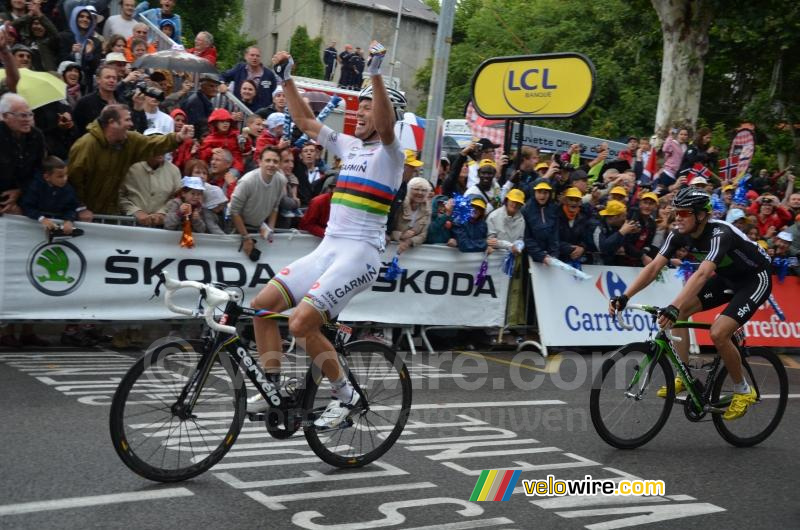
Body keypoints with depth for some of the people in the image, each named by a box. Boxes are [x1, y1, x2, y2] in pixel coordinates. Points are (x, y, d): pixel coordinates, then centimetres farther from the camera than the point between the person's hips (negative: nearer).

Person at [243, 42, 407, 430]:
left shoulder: (389, 152, -4)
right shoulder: (349, 146, 16)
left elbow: (385, 124, -27)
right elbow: (305, 121, 22)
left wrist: (375, 73, -36)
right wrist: (287, 78, 17)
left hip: (359, 255, -8)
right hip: (327, 249, 8)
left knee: (301, 323, -21)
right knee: (263, 304, -1)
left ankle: (344, 394, -2)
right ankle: (273, 388, 10)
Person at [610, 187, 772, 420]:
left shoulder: (719, 233, -34)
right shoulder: (679, 233, -14)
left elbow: (702, 274, -48)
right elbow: (654, 267, -19)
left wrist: (673, 307, -60)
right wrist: (624, 296, -31)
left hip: (755, 279, -7)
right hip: (727, 278, 8)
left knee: (718, 333, -22)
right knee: (680, 311, -9)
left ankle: (743, 391, 0)